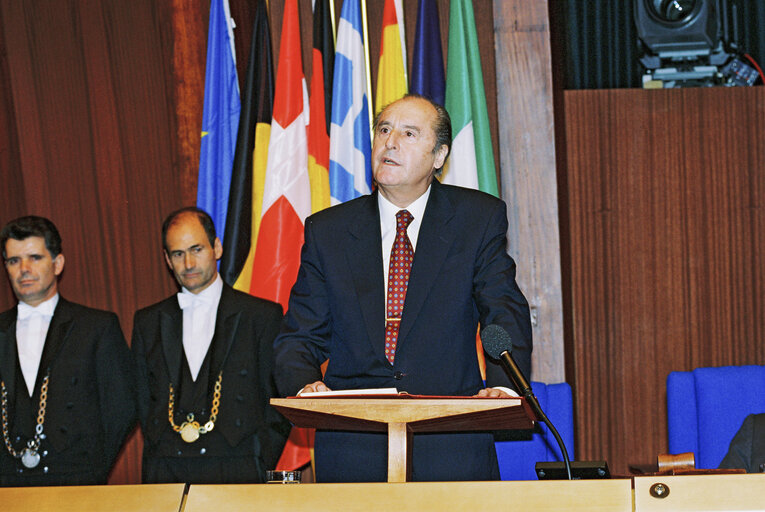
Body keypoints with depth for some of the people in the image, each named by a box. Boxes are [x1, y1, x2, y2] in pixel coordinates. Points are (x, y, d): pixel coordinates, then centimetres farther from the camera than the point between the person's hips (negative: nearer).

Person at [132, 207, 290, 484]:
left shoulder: (263, 316, 7)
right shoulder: (148, 322, 17)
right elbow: (144, 402, 18)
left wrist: (261, 468, -3)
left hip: (235, 470, -2)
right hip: (167, 471, 2)